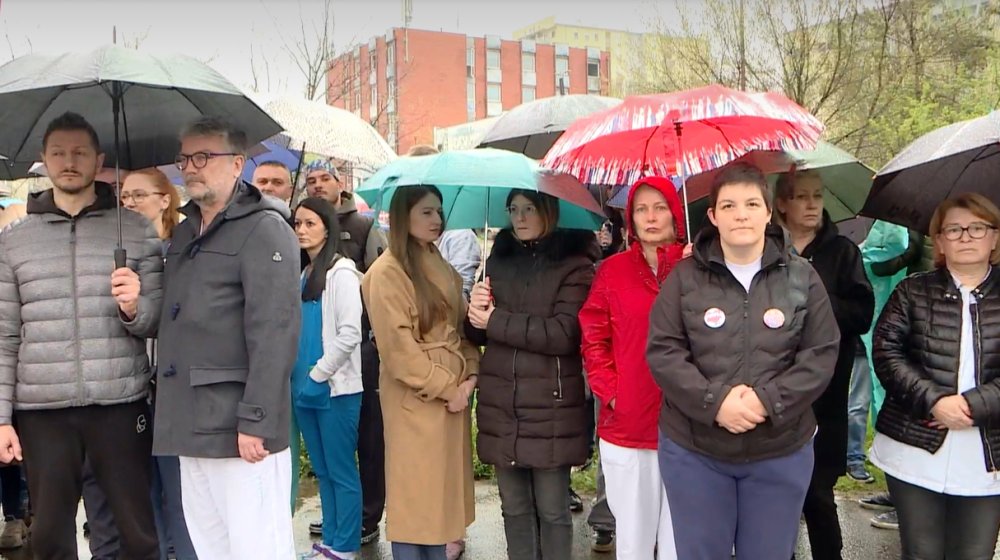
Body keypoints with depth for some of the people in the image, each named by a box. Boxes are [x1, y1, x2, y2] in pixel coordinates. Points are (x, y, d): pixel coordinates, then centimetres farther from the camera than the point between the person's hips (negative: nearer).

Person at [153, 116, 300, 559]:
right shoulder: (184, 232, 17)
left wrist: (256, 421, -20)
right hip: (190, 424, 8)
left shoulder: (264, 228, -9)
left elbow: (274, 332, -17)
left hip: (239, 426, -8)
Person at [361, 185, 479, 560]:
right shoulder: (387, 272, -11)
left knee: (443, 491, 14)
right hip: (416, 402, -7)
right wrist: (446, 388, -14)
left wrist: (470, 375, -1)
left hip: (453, 397, 7)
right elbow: (398, 348, -16)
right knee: (416, 494, 2)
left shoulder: (440, 268, 14)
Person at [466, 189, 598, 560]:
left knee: (552, 511, 6)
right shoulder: (499, 259, 12)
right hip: (501, 406, 5)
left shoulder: (573, 264, -5)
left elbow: (564, 333, -18)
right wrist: (476, 308, -9)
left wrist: (496, 320, -13)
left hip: (550, 409, -5)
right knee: (514, 508, 15)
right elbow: (480, 333, 14)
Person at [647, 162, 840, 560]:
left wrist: (769, 400, -16)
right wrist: (714, 401, -19)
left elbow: (822, 354, -2)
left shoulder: (801, 277, 1)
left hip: (780, 452, 1)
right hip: (693, 449, -1)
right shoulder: (686, 276, -2)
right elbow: (662, 352, -6)